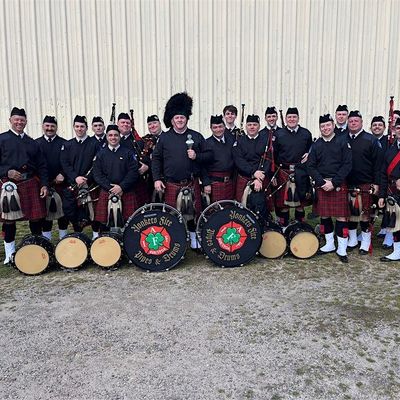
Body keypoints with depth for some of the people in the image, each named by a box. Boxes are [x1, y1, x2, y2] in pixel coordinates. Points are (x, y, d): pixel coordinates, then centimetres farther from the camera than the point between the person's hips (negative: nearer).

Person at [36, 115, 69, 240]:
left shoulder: (64, 143, 6)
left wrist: (62, 174, -14)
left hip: (61, 183, 0)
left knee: (63, 211, 5)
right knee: (45, 212, 4)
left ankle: (63, 238, 17)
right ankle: (46, 240, 14)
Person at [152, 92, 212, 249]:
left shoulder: (196, 136, 4)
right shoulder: (164, 138, 3)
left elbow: (209, 155, 7)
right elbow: (156, 159, 4)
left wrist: (197, 156, -12)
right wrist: (157, 179, -5)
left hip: (192, 184, 1)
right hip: (171, 185, 0)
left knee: (193, 213, 8)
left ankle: (194, 240, 25)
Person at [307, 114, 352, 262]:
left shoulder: (342, 141, 0)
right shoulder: (316, 145, 8)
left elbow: (347, 165, -6)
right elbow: (311, 166, 4)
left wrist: (334, 183, -13)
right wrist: (322, 182, -9)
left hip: (338, 185, -3)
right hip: (321, 185, 3)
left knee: (341, 216, -2)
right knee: (324, 216, 9)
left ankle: (342, 249, 8)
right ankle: (330, 244, 24)